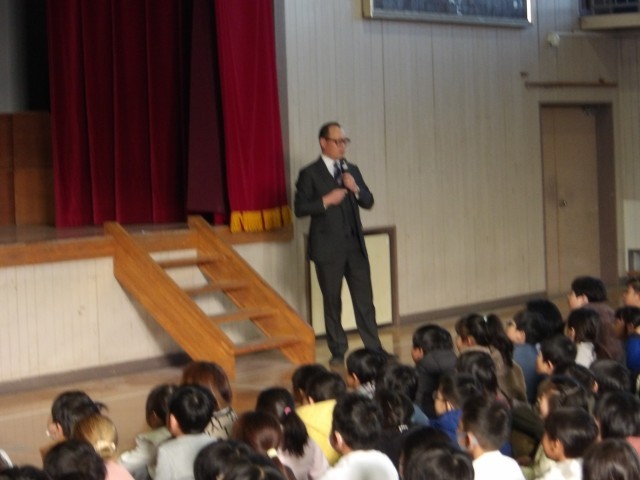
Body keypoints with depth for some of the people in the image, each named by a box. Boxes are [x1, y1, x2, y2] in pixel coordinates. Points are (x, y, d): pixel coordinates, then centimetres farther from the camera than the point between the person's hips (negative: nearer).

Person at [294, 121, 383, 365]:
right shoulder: (310, 174, -4)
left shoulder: (352, 170, 12)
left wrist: (356, 189, -8)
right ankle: (338, 351, 14)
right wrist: (326, 201, -19)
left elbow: (368, 202, 11)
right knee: (332, 301, 5)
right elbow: (300, 208, -9)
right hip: (328, 247, -4)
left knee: (364, 298, 2)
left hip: (355, 245, 4)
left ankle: (373, 346, 7)